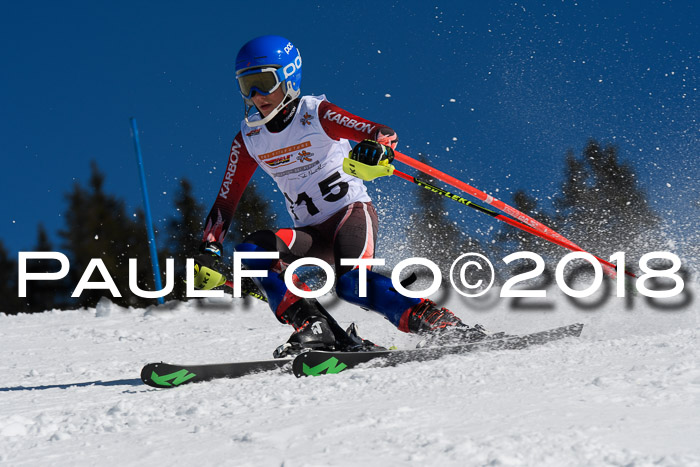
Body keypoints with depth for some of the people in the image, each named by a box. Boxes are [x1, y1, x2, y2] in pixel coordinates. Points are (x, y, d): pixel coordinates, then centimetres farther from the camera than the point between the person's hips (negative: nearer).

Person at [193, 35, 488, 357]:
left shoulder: (317, 114, -10)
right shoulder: (249, 139, 4)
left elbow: (385, 134, -19)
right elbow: (225, 202, 7)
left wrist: (375, 147, -44)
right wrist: (209, 251, -6)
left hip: (353, 213, -5)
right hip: (312, 234, 5)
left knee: (349, 282, -34)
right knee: (251, 250, -22)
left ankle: (437, 322, -27)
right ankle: (316, 328, -27)